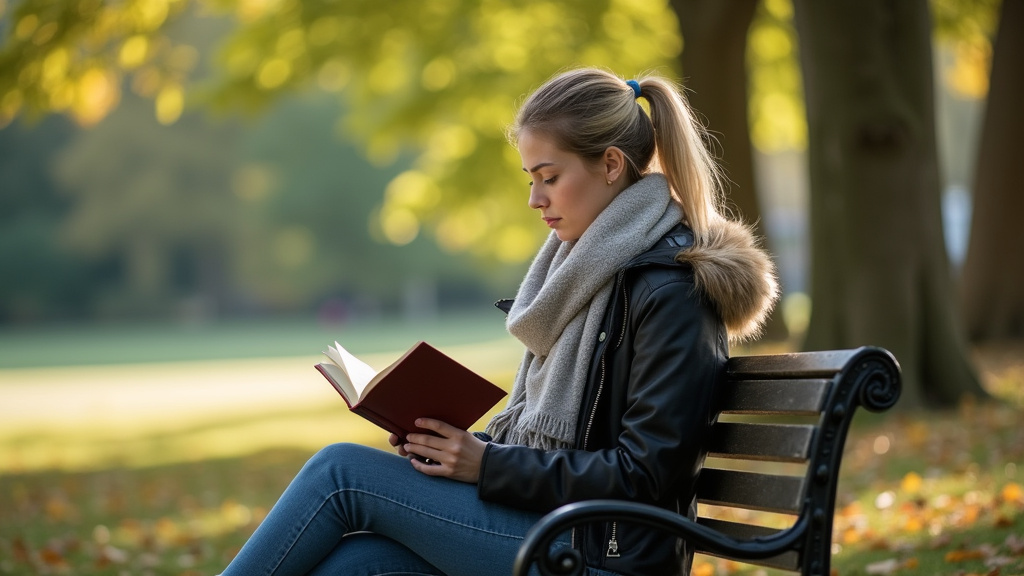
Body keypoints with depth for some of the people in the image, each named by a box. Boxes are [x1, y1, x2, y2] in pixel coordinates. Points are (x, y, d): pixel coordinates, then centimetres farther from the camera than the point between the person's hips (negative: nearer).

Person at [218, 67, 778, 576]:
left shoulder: (670, 292, -13)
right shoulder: (583, 264, 15)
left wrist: (488, 466, -17)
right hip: (547, 524, 8)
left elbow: (643, 475, -17)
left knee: (341, 470, -13)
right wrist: (459, 446, 1)